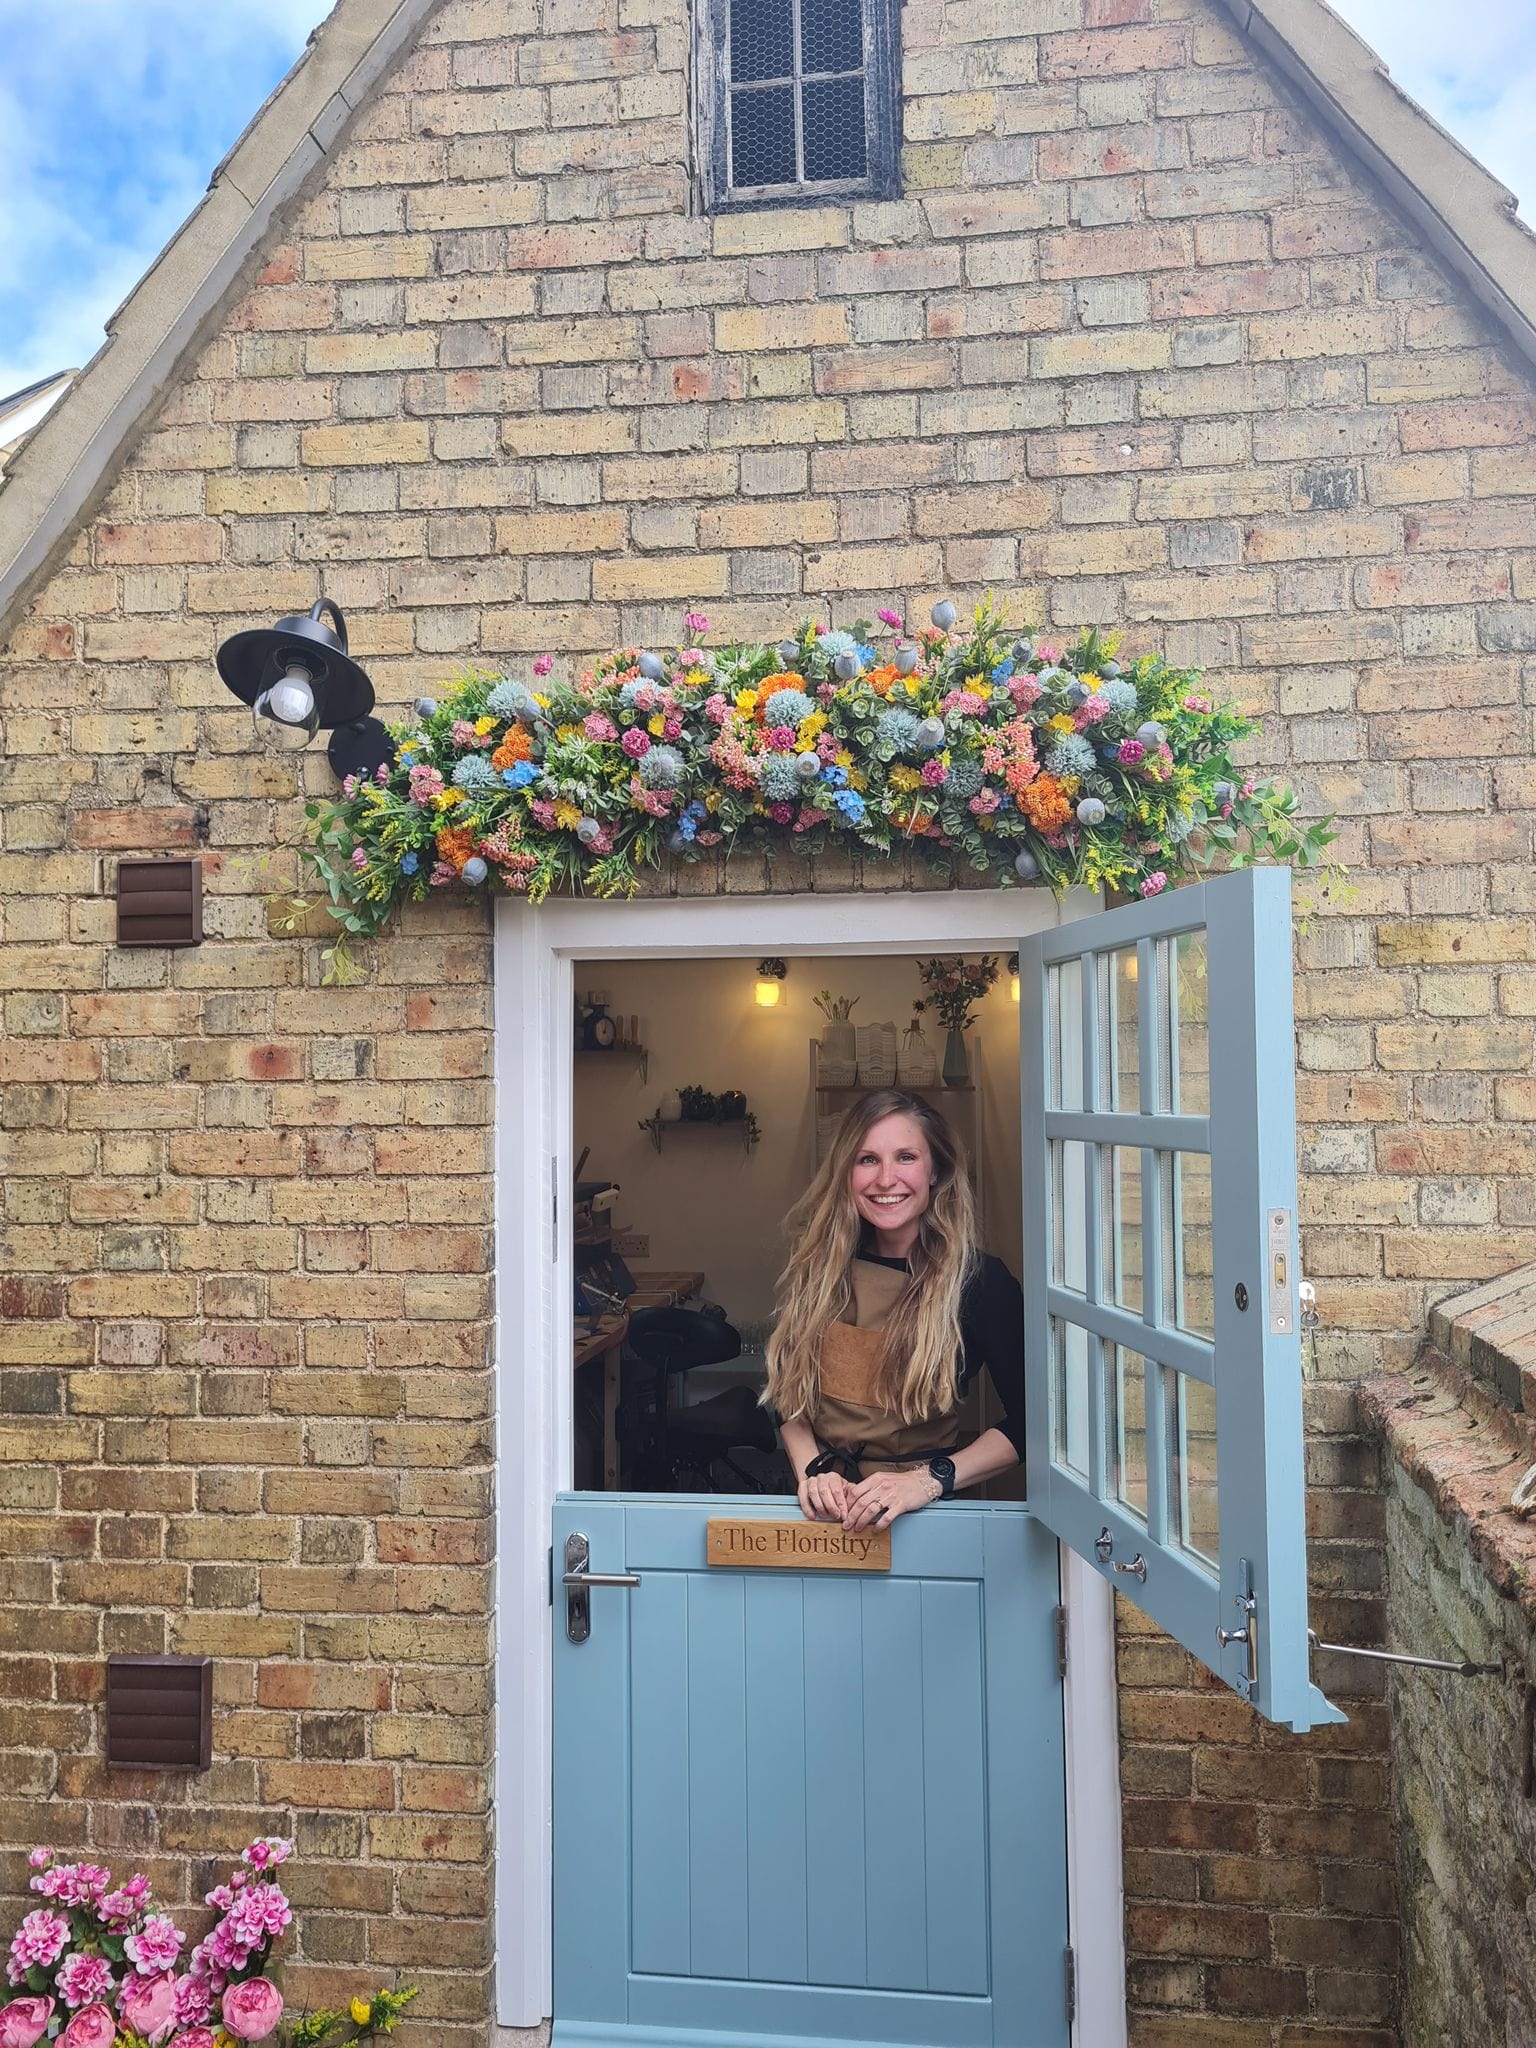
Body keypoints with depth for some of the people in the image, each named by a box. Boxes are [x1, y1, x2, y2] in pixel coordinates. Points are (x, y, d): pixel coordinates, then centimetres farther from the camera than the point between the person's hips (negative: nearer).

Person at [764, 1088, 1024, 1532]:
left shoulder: (980, 1279, -8)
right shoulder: (817, 1267, 3)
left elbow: (1028, 1419, -5)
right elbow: (788, 1393, 10)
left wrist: (929, 1479, -15)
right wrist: (812, 1469, -7)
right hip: (825, 1508, 2)